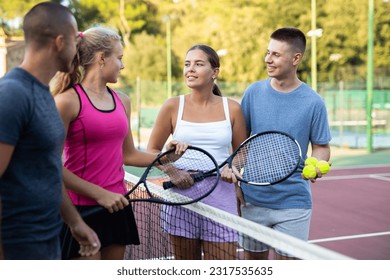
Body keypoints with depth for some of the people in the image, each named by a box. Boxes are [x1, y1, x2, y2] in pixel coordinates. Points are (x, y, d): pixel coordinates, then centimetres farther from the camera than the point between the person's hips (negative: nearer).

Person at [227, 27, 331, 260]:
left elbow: (321, 146, 2)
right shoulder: (254, 92, 0)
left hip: (293, 202, -2)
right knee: (254, 260, 14)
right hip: (253, 199, 2)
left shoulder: (313, 102, -6)